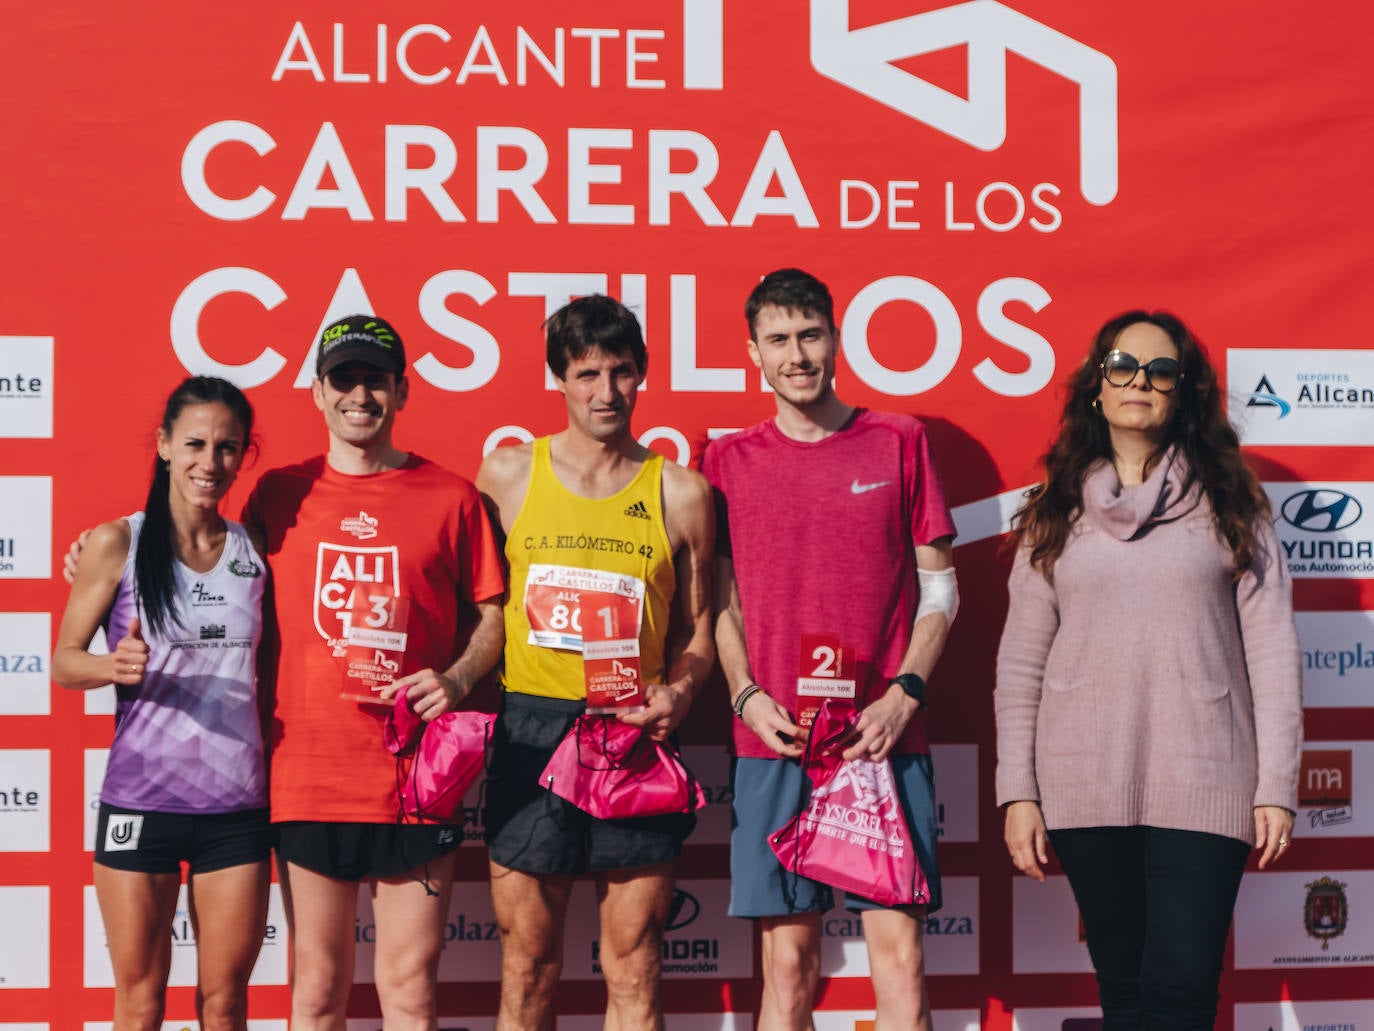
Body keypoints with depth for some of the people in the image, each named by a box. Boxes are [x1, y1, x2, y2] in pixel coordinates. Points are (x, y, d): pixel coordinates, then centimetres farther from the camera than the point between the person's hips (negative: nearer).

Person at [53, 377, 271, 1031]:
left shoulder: (253, 550, 8)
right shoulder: (118, 543, -2)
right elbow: (64, 661, 1)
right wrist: (115, 666, -20)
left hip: (236, 806, 2)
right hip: (140, 800, -2)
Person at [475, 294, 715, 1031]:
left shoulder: (680, 494, 5)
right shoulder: (507, 475, 5)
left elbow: (696, 630, 11)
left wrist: (678, 691, -8)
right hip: (530, 731, 0)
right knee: (528, 968, 5)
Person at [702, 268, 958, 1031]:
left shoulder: (899, 442, 7)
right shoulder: (728, 461, 9)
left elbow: (938, 587, 8)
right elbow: (720, 602, 11)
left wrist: (903, 695, -5)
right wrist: (748, 696, -5)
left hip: (884, 735, 0)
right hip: (772, 740, 1)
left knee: (899, 948, -4)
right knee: (787, 959, 2)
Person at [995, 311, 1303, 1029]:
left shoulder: (1225, 502, 6)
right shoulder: (1056, 513, 10)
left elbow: (1270, 647, 2)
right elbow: (1021, 660, 9)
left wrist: (1276, 787, -4)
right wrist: (1017, 792, 2)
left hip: (1202, 780, -2)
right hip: (1085, 782, 2)